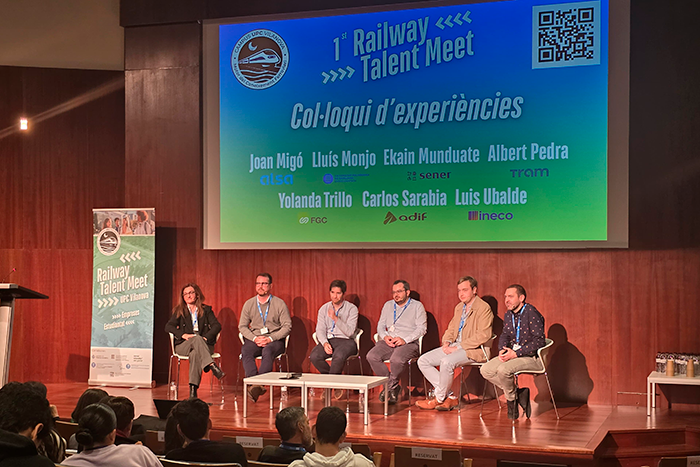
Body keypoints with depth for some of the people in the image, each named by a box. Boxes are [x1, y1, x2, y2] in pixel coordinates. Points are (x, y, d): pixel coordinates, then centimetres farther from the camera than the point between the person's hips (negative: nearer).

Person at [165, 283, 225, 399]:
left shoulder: (206, 310, 16)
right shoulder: (179, 311, 16)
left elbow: (217, 326, 3)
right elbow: (168, 327, 2)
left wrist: (206, 337, -15)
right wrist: (183, 335, -16)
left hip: (204, 344, 0)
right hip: (183, 345, 0)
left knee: (195, 354, -37)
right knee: (197, 339, -35)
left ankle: (193, 389, -46)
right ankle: (212, 366, -53)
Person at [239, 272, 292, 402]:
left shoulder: (279, 304, 3)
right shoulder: (249, 304, 12)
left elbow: (287, 326, -2)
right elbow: (242, 326, 10)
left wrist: (270, 338, -14)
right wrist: (255, 338, -9)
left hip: (274, 339, -2)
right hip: (254, 339, 3)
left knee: (268, 351, -37)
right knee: (245, 351, -31)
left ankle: (260, 384, -46)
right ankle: (254, 384, -44)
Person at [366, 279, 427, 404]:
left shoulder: (417, 306, 7)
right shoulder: (388, 305, 23)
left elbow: (422, 328, -2)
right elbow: (380, 325, 20)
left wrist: (404, 339, -15)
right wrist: (385, 336, -3)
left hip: (409, 343, -5)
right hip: (388, 342, 5)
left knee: (397, 359, -37)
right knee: (371, 356, -25)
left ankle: (391, 385, -9)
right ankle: (393, 386, -13)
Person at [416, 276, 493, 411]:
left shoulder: (483, 308, -10)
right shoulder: (459, 307, 18)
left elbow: (483, 335, -19)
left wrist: (458, 347, -20)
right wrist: (447, 342, 1)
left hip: (474, 349, -9)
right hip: (455, 346, 9)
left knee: (447, 362, -35)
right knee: (423, 360, -5)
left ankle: (439, 398, -12)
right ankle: (449, 396, -6)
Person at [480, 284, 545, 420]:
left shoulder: (531, 313, -16)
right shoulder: (508, 314, 9)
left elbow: (539, 341, -20)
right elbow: (504, 335, 20)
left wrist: (516, 353, -23)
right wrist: (503, 350, -4)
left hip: (532, 357, -8)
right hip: (512, 354, 8)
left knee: (503, 370, -31)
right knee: (485, 370, -8)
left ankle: (511, 398, -1)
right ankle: (518, 394, -1)